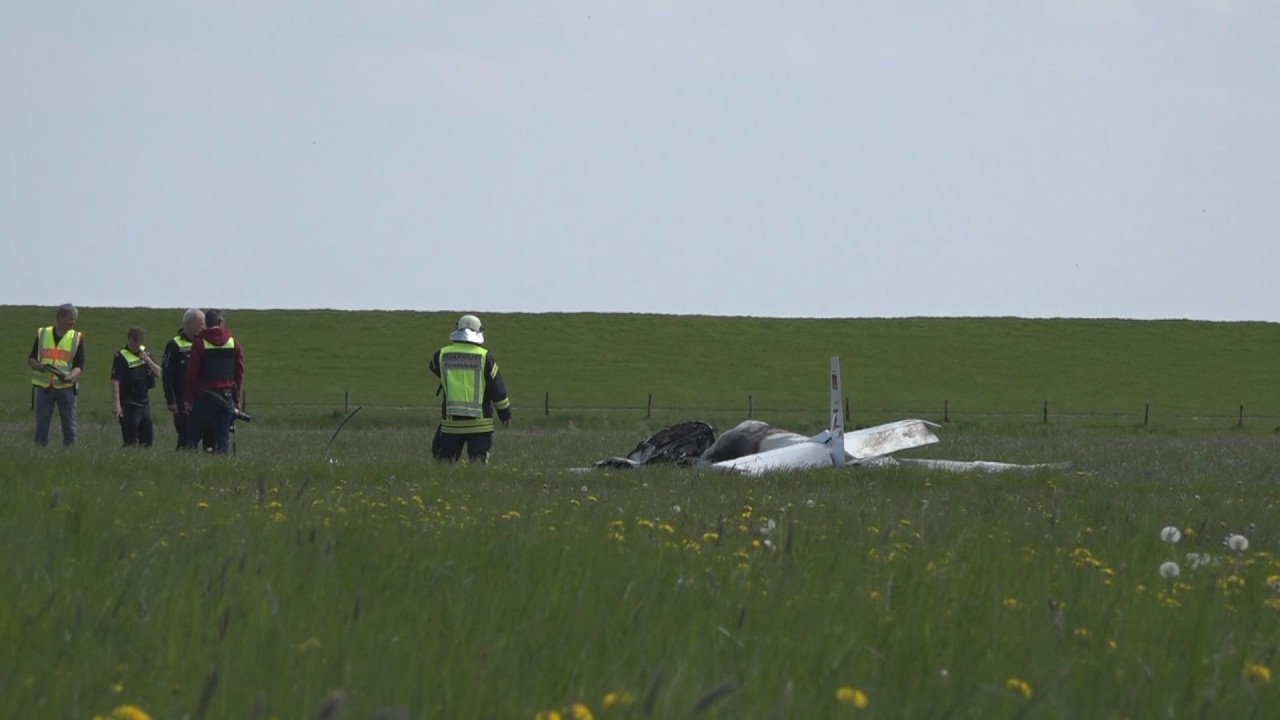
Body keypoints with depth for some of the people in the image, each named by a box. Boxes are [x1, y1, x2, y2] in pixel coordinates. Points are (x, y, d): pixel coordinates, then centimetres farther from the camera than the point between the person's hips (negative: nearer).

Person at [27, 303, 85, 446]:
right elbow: (30, 359, 12)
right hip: (43, 386, 1)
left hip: (66, 387, -1)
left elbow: (79, 365, 0)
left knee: (69, 428, -2)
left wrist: (71, 377, -21)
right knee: (41, 427, 2)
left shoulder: (77, 338, 5)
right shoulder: (42, 334, 8)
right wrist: (38, 366, -11)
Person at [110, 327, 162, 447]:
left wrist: (147, 360, -10)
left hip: (144, 402, 7)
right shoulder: (121, 357, -13)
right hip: (129, 404, -7)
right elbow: (115, 381, -20)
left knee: (147, 438, 11)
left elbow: (158, 373, 8)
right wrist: (116, 404, -28)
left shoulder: (145, 353, 8)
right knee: (130, 441, -7)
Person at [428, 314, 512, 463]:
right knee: (479, 462, 0)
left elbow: (434, 367, 25)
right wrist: (505, 415, 10)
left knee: (445, 461, 9)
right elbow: (498, 390, -2)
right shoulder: (485, 357, -5)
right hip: (479, 423, -2)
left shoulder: (443, 355, 0)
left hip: (451, 422, 2)